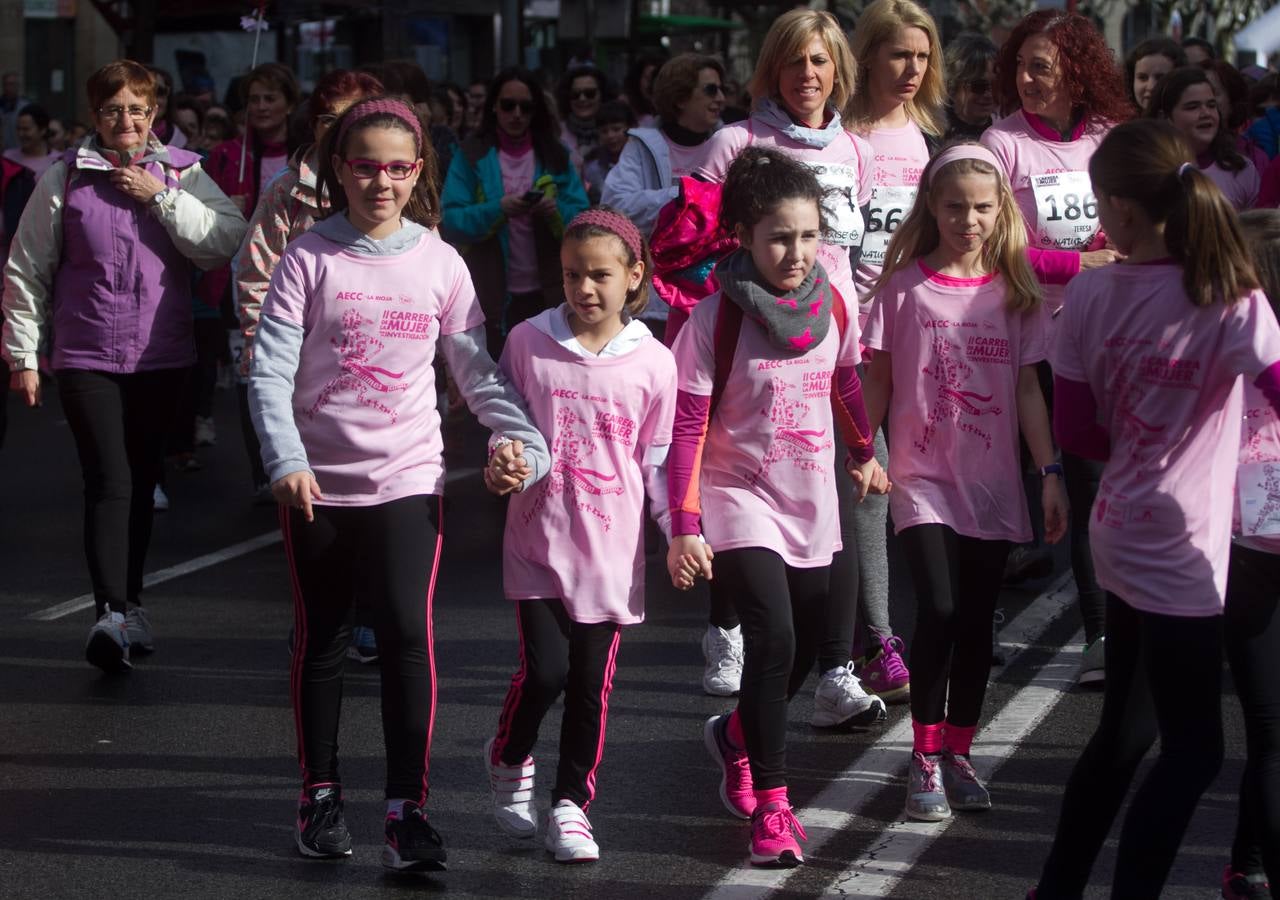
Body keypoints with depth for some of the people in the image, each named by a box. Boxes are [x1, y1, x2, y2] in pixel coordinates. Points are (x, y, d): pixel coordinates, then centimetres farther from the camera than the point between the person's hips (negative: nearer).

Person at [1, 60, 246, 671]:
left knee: (142, 482, 12)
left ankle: (129, 603, 27)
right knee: (109, 482, -14)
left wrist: (160, 198, -14)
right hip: (86, 357, -2)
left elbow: (228, 241, -10)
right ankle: (110, 613, -21)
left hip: (161, 357, 2)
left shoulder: (183, 174, 4)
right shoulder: (65, 178, 1)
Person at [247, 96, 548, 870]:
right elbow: (271, 372, -9)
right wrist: (286, 461, -21)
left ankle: (408, 809, -8)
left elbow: (477, 370, 6)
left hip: (408, 479, 0)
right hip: (319, 485, 0)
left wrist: (522, 438, -8)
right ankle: (321, 794, 25)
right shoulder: (309, 260, -4)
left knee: (408, 633, -12)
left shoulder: (440, 263, 1)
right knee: (321, 640, 11)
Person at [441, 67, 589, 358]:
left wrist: (557, 211, -17)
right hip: (492, 294, -2)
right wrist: (497, 209, -22)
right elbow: (451, 220, -7)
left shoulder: (555, 155, 9)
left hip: (546, 292, 2)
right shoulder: (471, 155, 1)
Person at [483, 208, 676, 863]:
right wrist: (504, 459, -9)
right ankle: (508, 760, 20)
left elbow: (658, 461, 6)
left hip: (612, 546, 1)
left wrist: (682, 531, -2)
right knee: (545, 667, -10)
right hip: (539, 537, -1)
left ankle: (570, 803, 19)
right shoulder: (528, 342, -1)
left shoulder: (652, 362, 0)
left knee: (593, 682, 4)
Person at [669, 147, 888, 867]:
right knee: (774, 639, -21)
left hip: (811, 503, 5)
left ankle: (736, 734, 44)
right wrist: (684, 528, -18)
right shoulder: (715, 320, -15)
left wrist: (865, 453, 31)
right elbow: (688, 428, -14)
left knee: (803, 652, 14)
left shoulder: (833, 304, -3)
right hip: (740, 501, -5)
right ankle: (770, 806, -12)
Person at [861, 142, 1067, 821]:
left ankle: (957, 753, 20)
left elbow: (1027, 389, 6)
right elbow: (878, 379, 3)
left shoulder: (1014, 292, 4)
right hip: (923, 478, -3)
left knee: (977, 621, 7)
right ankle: (925, 759, -4)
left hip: (992, 482, 3)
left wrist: (1050, 472, 2)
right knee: (939, 611, -15)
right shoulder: (906, 286, -2)